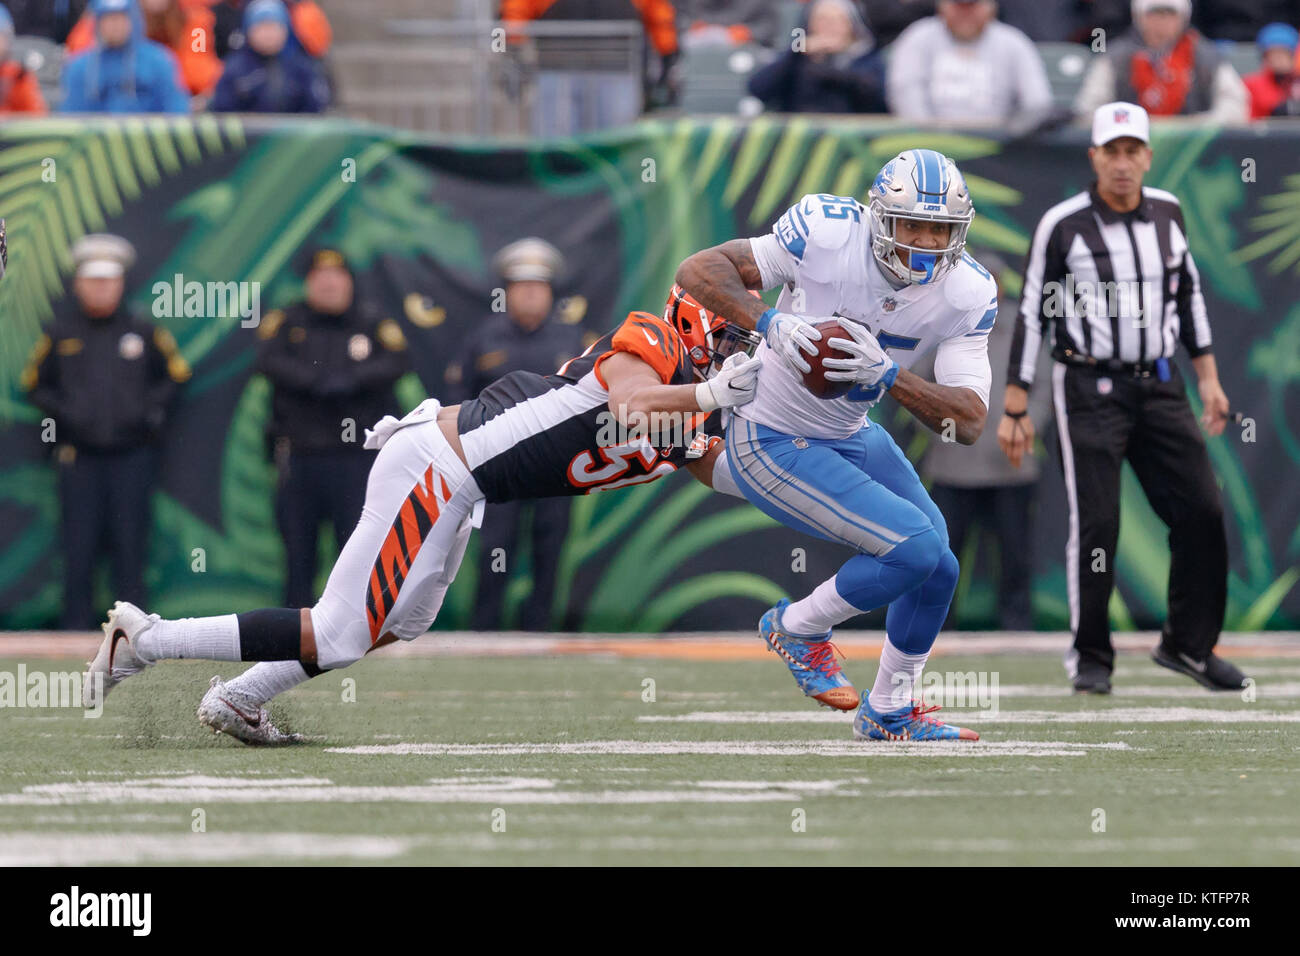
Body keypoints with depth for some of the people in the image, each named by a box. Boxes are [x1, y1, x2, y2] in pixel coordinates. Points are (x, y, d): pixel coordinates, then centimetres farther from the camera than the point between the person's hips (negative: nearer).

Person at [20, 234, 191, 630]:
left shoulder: (144, 333, 5)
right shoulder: (60, 333, 5)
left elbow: (176, 372, 16)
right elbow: (34, 383, 13)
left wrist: (151, 408, 3)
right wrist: (62, 413, -2)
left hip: (132, 459, 0)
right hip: (79, 459, 0)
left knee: (130, 547, -1)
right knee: (78, 549, -2)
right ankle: (76, 627, 5)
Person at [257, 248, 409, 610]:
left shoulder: (374, 325, 8)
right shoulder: (285, 323, 7)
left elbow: (396, 363, -7)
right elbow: (270, 361, -10)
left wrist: (352, 380, -23)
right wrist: (317, 381, -22)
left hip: (356, 454, -1)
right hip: (298, 454, 1)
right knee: (298, 547, 5)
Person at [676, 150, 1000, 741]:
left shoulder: (967, 294, -13)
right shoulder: (828, 235, -26)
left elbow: (968, 422, -18)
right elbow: (697, 272, -23)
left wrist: (888, 375, -33)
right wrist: (769, 324, -39)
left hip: (851, 437, 7)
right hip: (770, 443, -7)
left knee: (936, 574, 11)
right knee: (917, 547, -18)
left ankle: (889, 712, 36)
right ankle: (799, 627, 7)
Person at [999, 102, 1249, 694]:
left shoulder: (1167, 213, 6)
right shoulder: (1063, 225, -7)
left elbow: (1188, 295, 18)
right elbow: (1030, 316, -5)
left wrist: (1208, 379, 15)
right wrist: (1014, 409, -7)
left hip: (1159, 388, 5)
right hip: (1089, 390, -5)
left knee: (1202, 511, -1)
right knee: (1096, 522, -8)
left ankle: (1188, 644, 14)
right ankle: (1089, 657, 7)